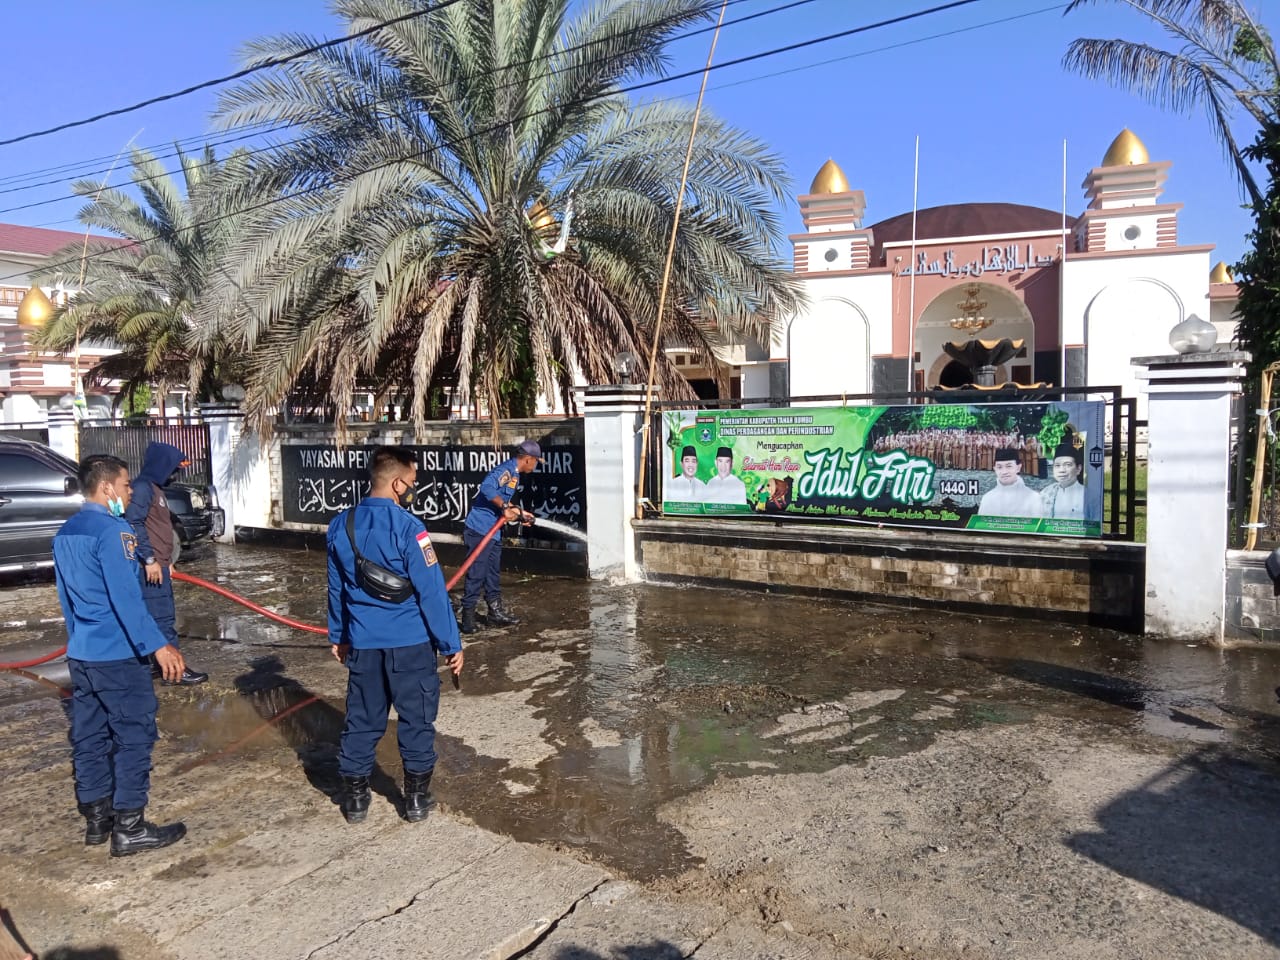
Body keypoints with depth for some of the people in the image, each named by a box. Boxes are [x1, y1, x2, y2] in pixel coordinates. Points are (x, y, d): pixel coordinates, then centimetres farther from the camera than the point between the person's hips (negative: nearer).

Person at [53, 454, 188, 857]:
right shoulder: (111, 531, -18)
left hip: (81, 653, 9)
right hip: (118, 655, -9)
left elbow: (66, 597, 20)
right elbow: (125, 597, -24)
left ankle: (96, 818, 25)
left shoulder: (65, 533, 11)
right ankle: (129, 828, 6)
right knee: (134, 736, 0)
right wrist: (158, 645, -26)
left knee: (89, 737, 15)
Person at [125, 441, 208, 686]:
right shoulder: (142, 487, -13)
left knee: (158, 616, 13)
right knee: (162, 617, -7)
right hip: (149, 566, -10)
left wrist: (167, 561, 24)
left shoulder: (155, 488, 19)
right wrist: (149, 559, -23)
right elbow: (134, 524, -23)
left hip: (158, 565, 10)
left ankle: (149, 662, 20)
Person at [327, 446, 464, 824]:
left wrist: (339, 635, 24)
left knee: (362, 718, 16)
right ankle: (416, 798, 20)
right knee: (416, 718, 9)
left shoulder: (341, 525, 2)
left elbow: (336, 587, 12)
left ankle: (355, 797, 26)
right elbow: (432, 591, -16)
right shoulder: (407, 527, -18)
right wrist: (451, 644, -8)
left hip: (363, 642, 5)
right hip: (410, 641, -5)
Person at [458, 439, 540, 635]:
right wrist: (505, 506, -30)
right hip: (479, 530, -10)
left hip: (494, 531, 10)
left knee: (493, 573, 17)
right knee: (476, 574, -5)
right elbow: (487, 488, -31)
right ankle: (468, 616, 3)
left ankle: (496, 613, 26)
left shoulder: (514, 474, 16)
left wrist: (519, 513, 25)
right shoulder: (506, 469, -16)